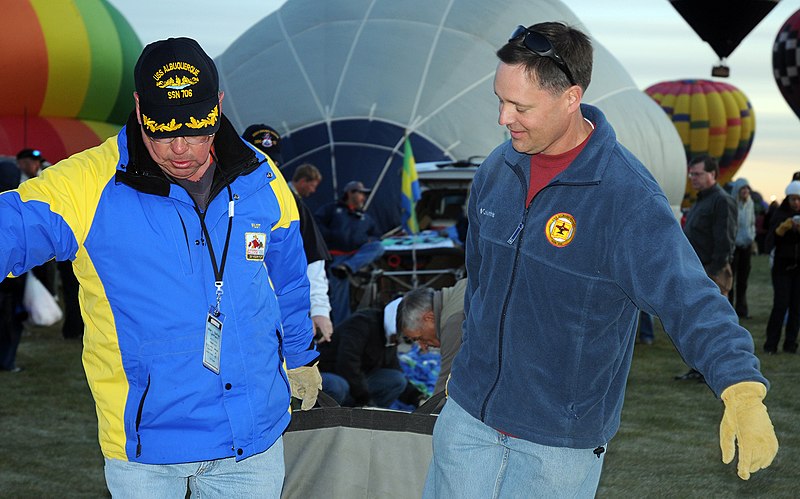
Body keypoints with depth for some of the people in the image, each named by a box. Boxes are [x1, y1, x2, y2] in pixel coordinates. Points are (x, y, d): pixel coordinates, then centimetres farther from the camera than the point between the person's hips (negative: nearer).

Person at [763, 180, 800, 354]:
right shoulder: (780, 215, 2)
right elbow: (770, 242, -4)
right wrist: (782, 228, -19)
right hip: (782, 266, -2)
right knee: (780, 305, -10)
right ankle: (771, 344, -6)